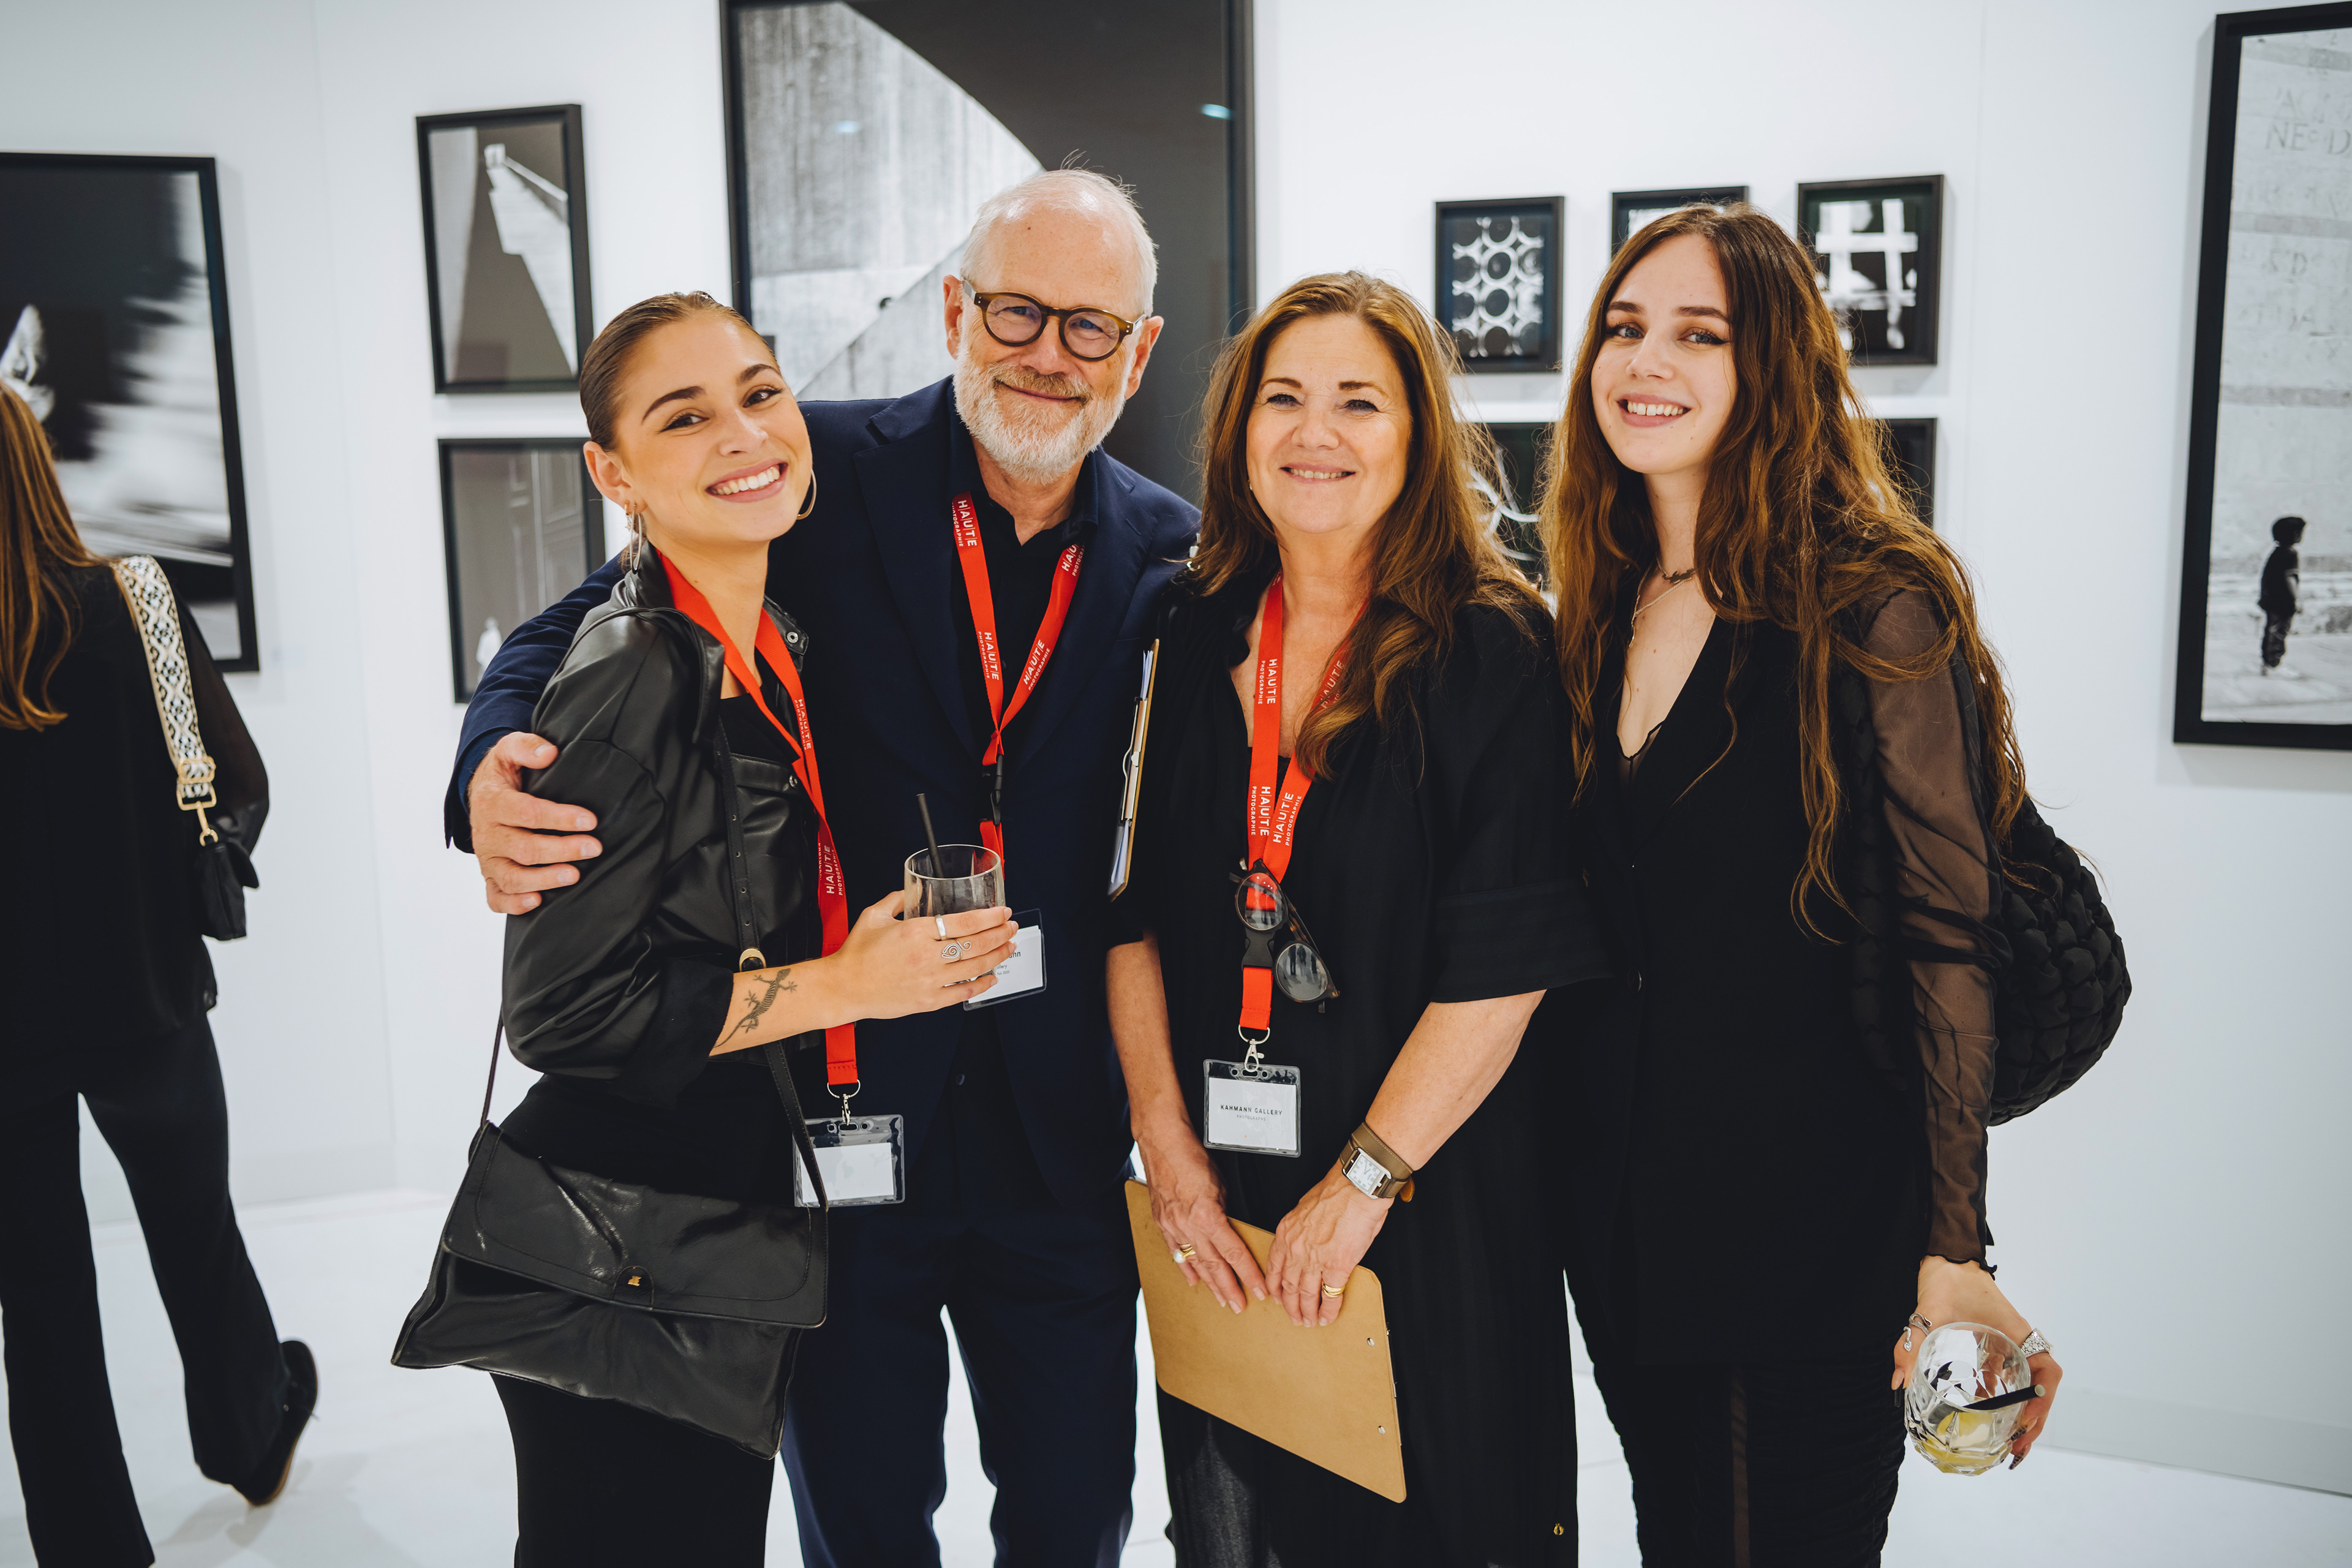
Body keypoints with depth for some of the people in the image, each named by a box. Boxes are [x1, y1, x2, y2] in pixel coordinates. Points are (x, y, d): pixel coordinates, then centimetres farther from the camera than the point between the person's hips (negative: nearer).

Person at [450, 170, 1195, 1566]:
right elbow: (581, 635, -6)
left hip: (1060, 1136, 2)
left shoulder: (1173, 559, 0)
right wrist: (494, 773, -26)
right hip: (837, 1111, -1)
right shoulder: (824, 474, -7)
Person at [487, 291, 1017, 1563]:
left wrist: (899, 926, 4)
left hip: (735, 1203, 8)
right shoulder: (630, 681, -21)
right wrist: (844, 984, -19)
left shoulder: (779, 648, 5)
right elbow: (563, 1011, -22)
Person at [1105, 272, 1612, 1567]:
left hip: (1435, 1202, -3)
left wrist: (1362, 1182, -15)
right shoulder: (1193, 637, 2)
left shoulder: (1492, 652, -10)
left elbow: (1507, 963, -15)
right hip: (1215, 1187, 4)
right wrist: (1166, 1140, -3)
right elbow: (1132, 910, 3)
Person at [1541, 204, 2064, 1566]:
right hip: (1627, 1198, 6)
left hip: (1822, 1207, -5)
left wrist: (1954, 1248, -18)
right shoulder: (1597, 615, 6)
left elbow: (1949, 942, -15)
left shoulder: (1874, 607, -13)